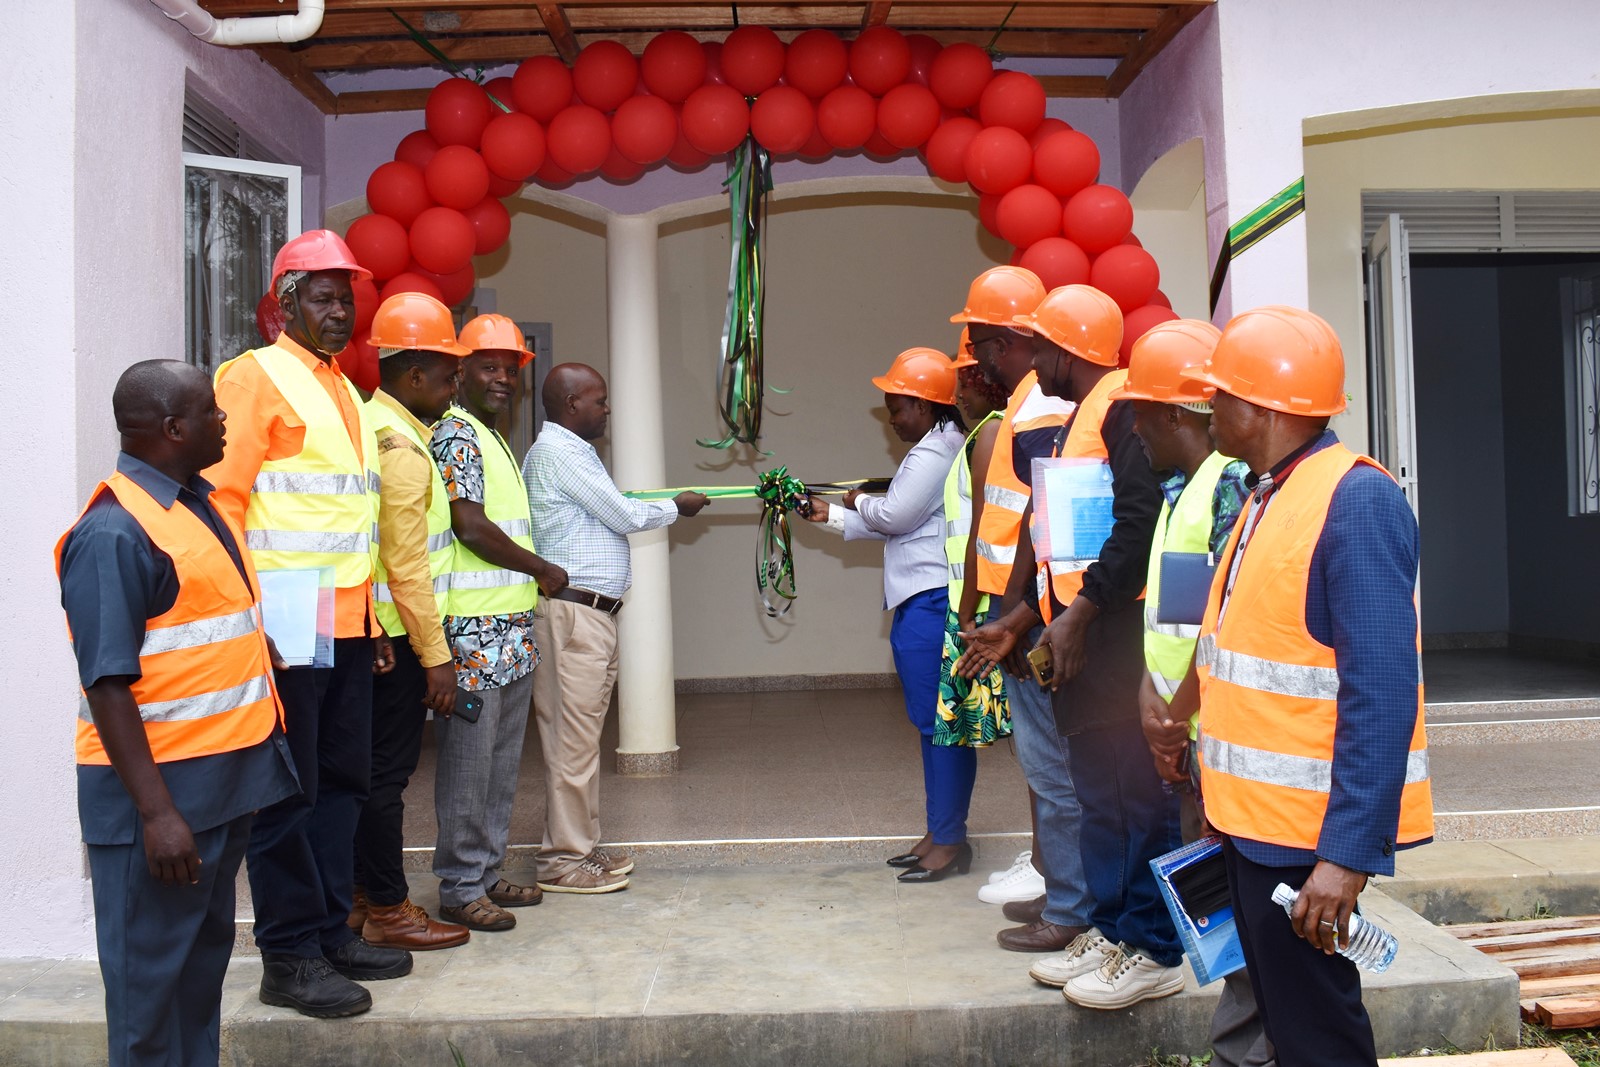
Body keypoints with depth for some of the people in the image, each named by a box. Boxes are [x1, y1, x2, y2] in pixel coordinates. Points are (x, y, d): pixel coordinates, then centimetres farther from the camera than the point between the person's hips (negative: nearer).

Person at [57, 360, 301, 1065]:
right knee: (151, 978, 5)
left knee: (207, 954, 19)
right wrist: (156, 811, -23)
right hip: (161, 794, -9)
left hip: (224, 778, 9)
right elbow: (107, 686, -22)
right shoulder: (113, 533, -19)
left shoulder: (196, 505, 10)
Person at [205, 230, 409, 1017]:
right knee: (288, 793, 0)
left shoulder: (345, 391, 19)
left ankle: (332, 930, 25)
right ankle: (289, 957, 10)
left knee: (342, 782, 13)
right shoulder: (256, 376, -5)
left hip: (348, 627, 8)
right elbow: (221, 499, -12)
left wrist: (372, 619, 19)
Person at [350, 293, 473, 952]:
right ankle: (388, 911, 10)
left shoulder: (372, 425, 13)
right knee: (388, 770, -1)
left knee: (377, 768, 16)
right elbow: (407, 565, -20)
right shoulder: (402, 446, -17)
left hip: (373, 632, 10)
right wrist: (437, 657, -16)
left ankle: (366, 894, 27)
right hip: (396, 635, -10)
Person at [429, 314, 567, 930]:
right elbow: (470, 526, -18)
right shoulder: (455, 434, -10)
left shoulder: (493, 438, 20)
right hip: (474, 630, -10)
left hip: (512, 629, 10)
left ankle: (488, 873, 24)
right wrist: (543, 571, -8)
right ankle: (460, 889, 6)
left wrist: (535, 578, 14)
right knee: (468, 760, -2)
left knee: (501, 761, 14)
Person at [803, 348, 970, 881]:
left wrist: (859, 502, 6)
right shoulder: (938, 447, 20)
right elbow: (898, 527, 21)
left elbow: (894, 516, -15)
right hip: (925, 601, 11)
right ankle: (940, 834, 21)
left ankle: (949, 841, 2)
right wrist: (830, 515, 18)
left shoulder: (935, 452, -13)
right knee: (937, 722, 13)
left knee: (940, 722, -5)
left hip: (931, 603, -11)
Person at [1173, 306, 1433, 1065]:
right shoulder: (1269, 494, 9)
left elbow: (1380, 692, -24)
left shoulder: (1356, 500, -19)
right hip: (1255, 814, 9)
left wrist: (1348, 851, -27)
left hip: (1308, 829, -9)